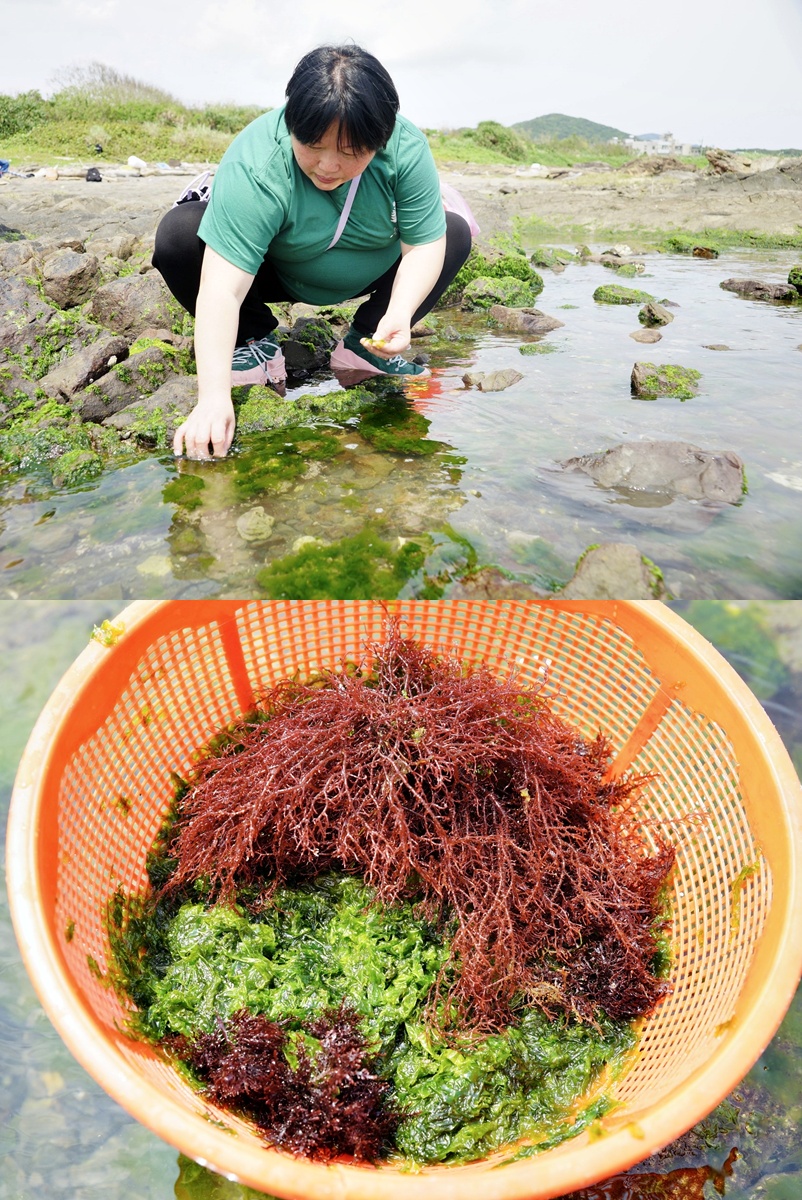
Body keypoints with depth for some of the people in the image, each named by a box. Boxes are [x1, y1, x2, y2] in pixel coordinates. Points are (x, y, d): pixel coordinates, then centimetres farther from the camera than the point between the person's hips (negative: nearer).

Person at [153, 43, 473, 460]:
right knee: (178, 232, -28)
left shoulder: (407, 149, -26)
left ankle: (362, 347, -7)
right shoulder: (255, 165, -34)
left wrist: (400, 314, -42)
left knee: (455, 233, -11)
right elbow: (223, 288, -41)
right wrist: (213, 396, -51)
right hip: (272, 275, -3)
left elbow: (425, 243, -22)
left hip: (366, 277, 3)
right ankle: (257, 344, -9)